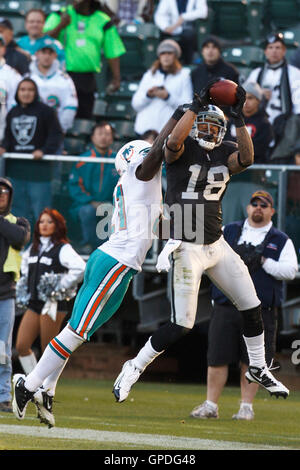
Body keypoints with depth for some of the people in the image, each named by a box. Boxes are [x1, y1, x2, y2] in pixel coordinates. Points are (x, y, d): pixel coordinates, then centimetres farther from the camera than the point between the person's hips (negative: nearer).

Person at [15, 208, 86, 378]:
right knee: (21, 346, -2)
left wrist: (61, 285, -16)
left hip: (52, 304, -7)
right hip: (34, 303, 7)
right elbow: (24, 261, 38)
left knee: (48, 351, -3)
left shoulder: (62, 249, -8)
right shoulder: (34, 248, 14)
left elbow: (81, 268, -23)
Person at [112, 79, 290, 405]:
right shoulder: (182, 150, -6)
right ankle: (133, 369, 8)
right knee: (181, 325, -9)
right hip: (186, 249, -6)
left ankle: (258, 369, 30)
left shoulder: (225, 153, 7)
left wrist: (238, 117, -23)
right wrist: (197, 105, -29)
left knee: (251, 306, 10)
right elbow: (173, 141, -31)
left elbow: (246, 158, -15)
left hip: (217, 245, 6)